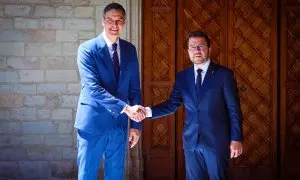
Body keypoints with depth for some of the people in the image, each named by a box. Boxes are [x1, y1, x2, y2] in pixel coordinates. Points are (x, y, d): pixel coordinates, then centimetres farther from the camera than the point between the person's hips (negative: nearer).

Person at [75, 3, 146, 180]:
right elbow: (93, 88, -19)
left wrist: (136, 123, 4)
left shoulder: (130, 50, 6)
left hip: (119, 124, 5)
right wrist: (125, 108, -25)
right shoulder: (87, 49, -9)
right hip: (93, 123, -4)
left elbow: (134, 89, 9)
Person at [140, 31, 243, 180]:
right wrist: (148, 111, -11)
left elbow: (234, 109, -5)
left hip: (216, 141, -3)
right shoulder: (182, 77, 8)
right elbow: (172, 104, 5)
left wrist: (236, 139, -9)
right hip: (191, 141, 4)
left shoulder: (224, 74, -4)